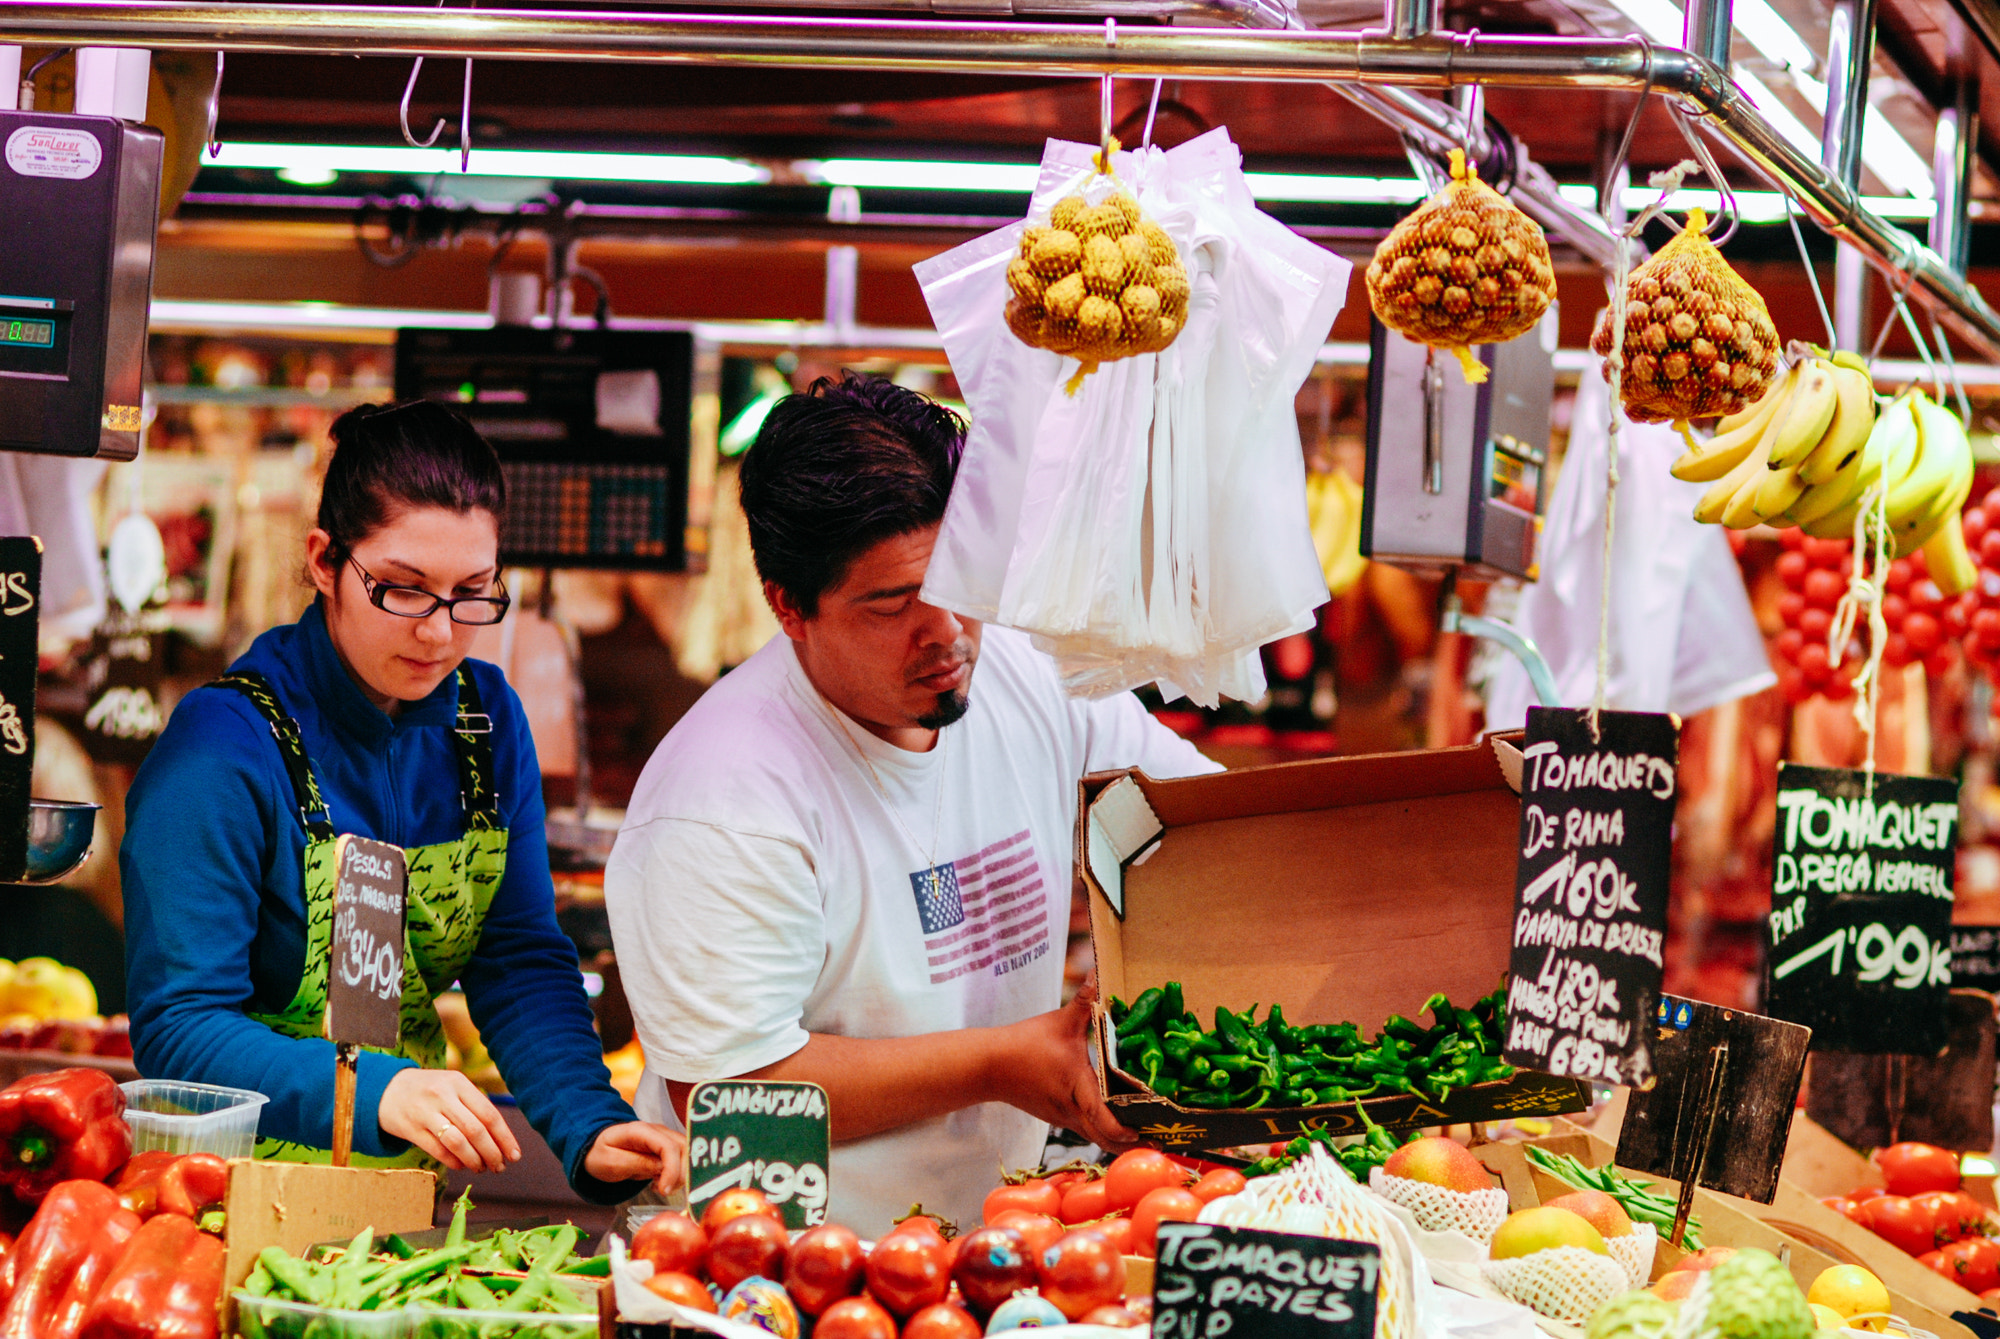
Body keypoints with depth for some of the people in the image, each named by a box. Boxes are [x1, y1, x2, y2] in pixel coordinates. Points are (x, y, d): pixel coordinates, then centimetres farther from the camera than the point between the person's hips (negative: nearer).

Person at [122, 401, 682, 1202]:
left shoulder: (487, 721, 4)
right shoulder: (221, 750, -16)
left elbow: (522, 964, 3)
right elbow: (177, 1030, -18)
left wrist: (589, 1128, -16)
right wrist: (375, 1095, -34)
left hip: (412, 1173, 4)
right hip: (242, 1183, -4)